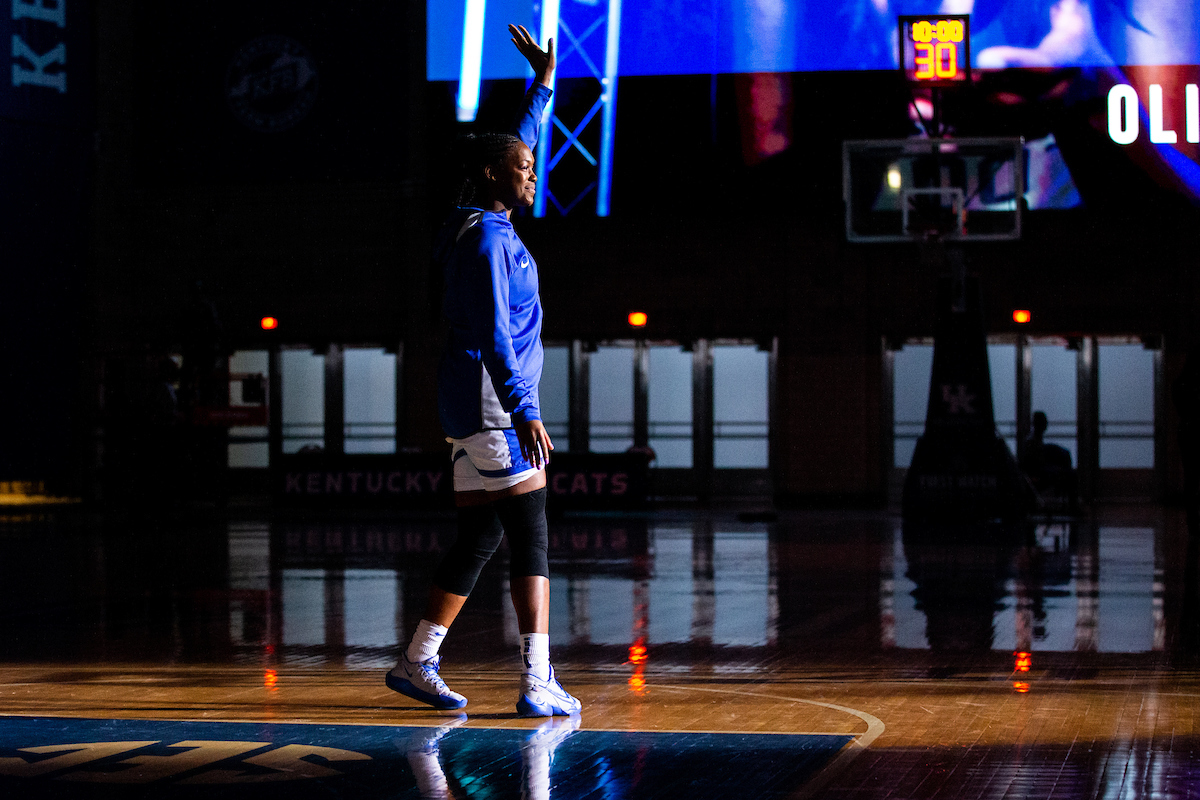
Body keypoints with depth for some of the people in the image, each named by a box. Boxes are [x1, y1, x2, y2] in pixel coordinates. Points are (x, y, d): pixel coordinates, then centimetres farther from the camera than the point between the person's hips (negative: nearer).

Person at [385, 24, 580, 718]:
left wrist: (544, 82, 38)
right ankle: (538, 683, -15)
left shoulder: (483, 224, 15)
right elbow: (492, 336, -21)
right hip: (492, 400, -10)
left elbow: (517, 145, 33)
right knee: (531, 537, -11)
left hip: (476, 408, 10)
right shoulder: (486, 239, -14)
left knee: (479, 538, 13)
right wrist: (526, 413, -26)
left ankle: (419, 665, 17)